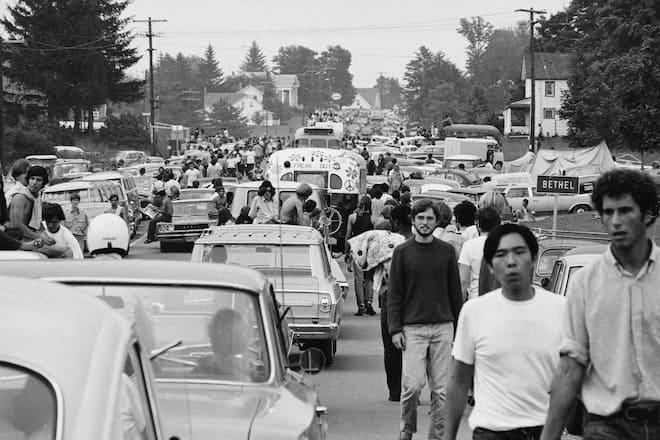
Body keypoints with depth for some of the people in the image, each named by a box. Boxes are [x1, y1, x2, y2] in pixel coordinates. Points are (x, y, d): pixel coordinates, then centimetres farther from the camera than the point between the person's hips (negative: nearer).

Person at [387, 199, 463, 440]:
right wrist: (395, 329, -4)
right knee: (412, 384, -9)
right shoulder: (402, 252, 3)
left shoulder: (446, 251, 7)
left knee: (441, 388, 2)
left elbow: (455, 291, 12)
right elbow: (394, 294, 3)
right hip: (413, 328, -2)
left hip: (443, 327, 2)